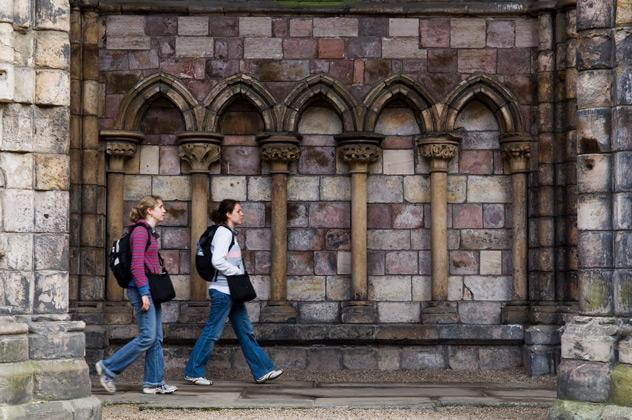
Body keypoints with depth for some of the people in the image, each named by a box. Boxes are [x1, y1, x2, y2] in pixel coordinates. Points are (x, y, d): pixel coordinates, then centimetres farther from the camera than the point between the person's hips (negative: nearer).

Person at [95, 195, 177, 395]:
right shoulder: (140, 231, -12)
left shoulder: (150, 232, 17)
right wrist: (144, 293, -21)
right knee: (147, 337, -9)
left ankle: (154, 383, 11)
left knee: (156, 338, 8)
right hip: (142, 289, -10)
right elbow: (137, 265, -18)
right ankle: (107, 367, 0)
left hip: (150, 289, 10)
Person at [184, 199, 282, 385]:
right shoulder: (223, 232, -13)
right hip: (223, 291, -10)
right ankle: (193, 372, 6)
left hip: (232, 291, 10)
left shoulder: (230, 233, 16)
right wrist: (238, 273, -14)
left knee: (245, 331, 9)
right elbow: (217, 261, -23)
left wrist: (239, 274, 8)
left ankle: (262, 371, 12)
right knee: (212, 332, -3)